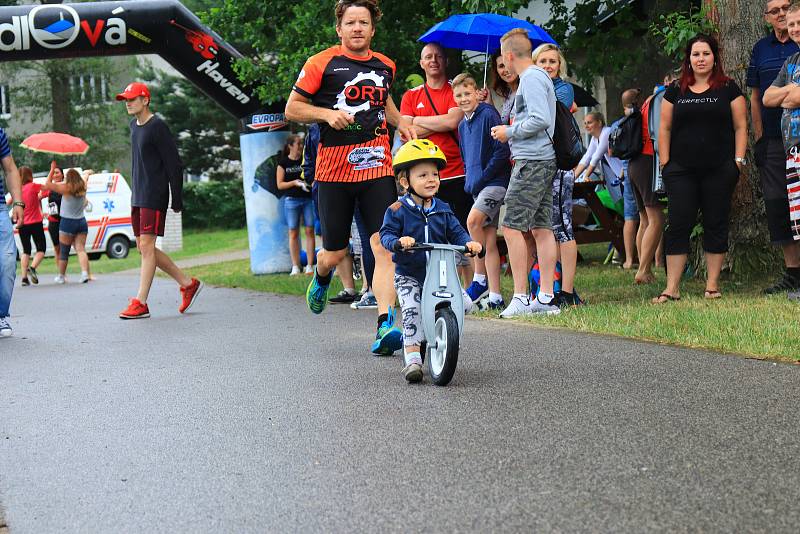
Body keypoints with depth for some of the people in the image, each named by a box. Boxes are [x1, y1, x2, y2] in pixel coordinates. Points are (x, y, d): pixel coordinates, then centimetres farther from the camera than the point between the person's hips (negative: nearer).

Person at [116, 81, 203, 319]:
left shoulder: (157, 127, -12)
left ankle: (141, 303, -10)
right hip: (137, 197, 9)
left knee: (147, 246, -11)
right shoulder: (134, 126, 15)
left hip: (154, 197, -9)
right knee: (144, 248, 9)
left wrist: (177, 200, -14)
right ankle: (188, 284, 19)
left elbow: (174, 164, -13)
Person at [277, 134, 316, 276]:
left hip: (308, 199, 2)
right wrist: (294, 182, -14)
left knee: (309, 231, -2)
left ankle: (309, 265, 2)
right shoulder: (283, 163, 2)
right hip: (291, 200, -2)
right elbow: (279, 184, 0)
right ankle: (295, 267, 3)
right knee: (293, 233, 0)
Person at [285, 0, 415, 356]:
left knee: (385, 247, -13)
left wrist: (400, 121, 16)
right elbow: (292, 108, 2)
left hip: (377, 166, 2)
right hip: (334, 169, -2)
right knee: (335, 254, 7)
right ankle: (321, 275, 44)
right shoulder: (322, 64, -1)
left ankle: (385, 326, -17)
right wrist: (327, 114, -14)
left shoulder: (385, 66, 13)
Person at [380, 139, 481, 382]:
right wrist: (398, 241, -32)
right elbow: (386, 234, -10)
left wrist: (468, 242, -16)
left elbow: (456, 232, 5)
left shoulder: (442, 210, 6)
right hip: (408, 274, -4)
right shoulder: (398, 210, -6)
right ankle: (412, 356, -16)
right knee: (411, 310, -20)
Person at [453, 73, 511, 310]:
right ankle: (495, 297, 6)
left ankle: (480, 279, -15)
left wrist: (481, 178, -15)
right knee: (489, 241, 6)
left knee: (473, 220, -27)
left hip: (495, 181, -8)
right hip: (478, 187, 8)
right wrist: (469, 182, 11)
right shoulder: (462, 125, 15)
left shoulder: (488, 115, -9)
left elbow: (502, 151, -15)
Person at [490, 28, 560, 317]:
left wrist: (509, 132, -9)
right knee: (542, 228, 7)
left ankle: (521, 297, -10)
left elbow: (540, 120, -21)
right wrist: (510, 131, 18)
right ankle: (546, 298, 8)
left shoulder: (531, 78, -11)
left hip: (531, 162, -10)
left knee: (512, 227, -9)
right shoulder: (541, 76, 19)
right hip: (545, 161, 10)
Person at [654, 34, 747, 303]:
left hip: (719, 169, -1)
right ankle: (672, 288, -2)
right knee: (678, 225, -3)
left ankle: (712, 285, 11)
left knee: (716, 225, 4)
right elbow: (664, 128, 10)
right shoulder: (676, 90, 9)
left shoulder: (728, 88, 5)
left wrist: (738, 160, -4)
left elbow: (740, 126, 4)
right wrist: (665, 163, 2)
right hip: (681, 170, 1)